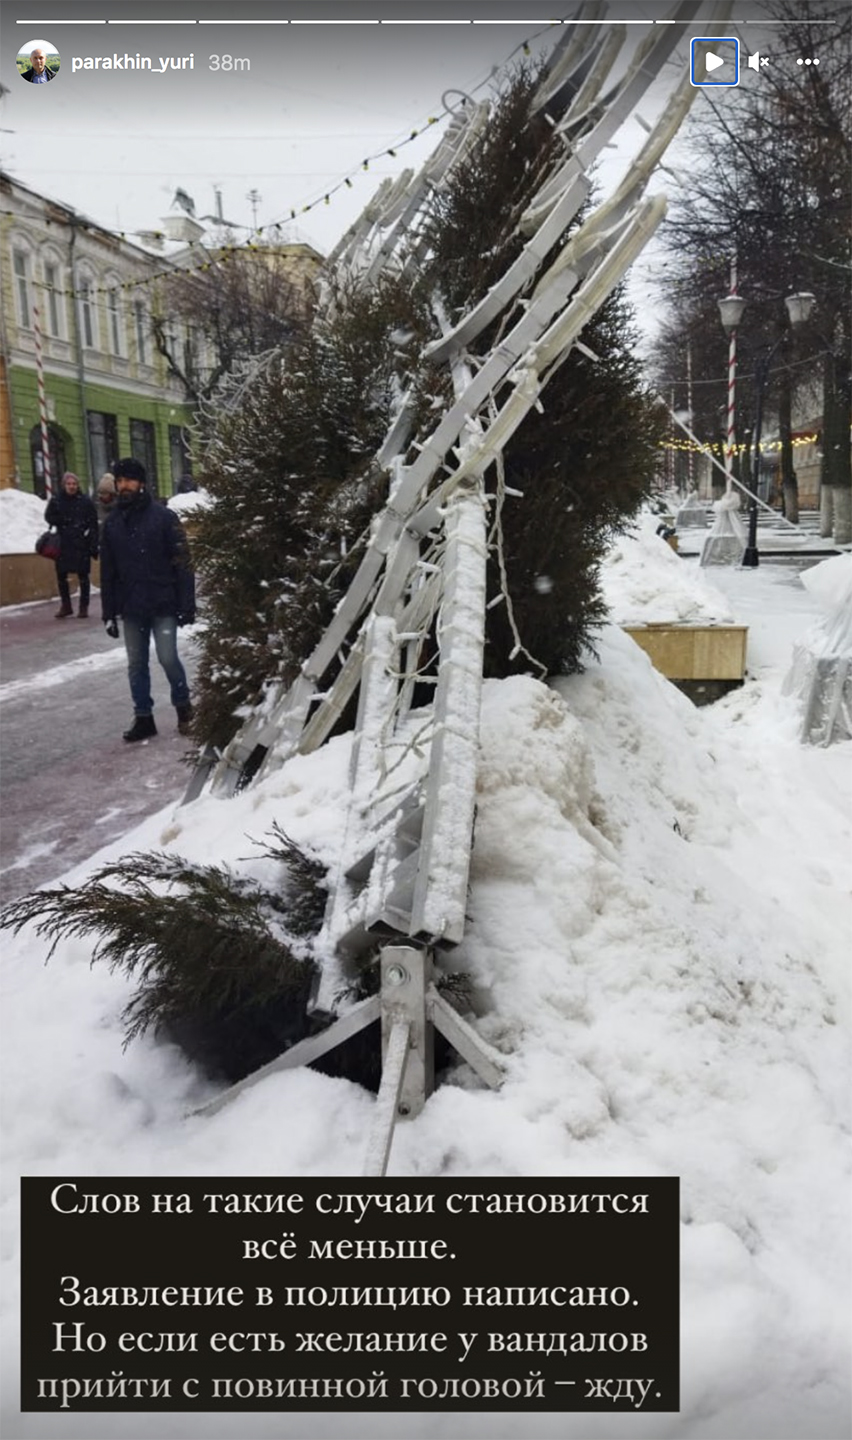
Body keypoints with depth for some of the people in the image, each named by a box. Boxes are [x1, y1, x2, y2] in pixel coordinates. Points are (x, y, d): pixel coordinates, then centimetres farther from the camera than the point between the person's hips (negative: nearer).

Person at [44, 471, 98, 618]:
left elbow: (93, 524, -5)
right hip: (63, 544, 3)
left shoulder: (86, 501, -2)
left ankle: (83, 606, 10)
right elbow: (49, 517, 8)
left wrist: (94, 545, -11)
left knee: (83, 575, 2)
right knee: (61, 575, 6)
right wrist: (63, 521, -12)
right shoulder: (56, 500, 5)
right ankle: (65, 605, 19)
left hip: (82, 544, -3)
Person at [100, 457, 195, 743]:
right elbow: (107, 571, 11)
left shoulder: (164, 516, -5)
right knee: (136, 664, 7)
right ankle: (143, 718, 17)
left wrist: (187, 605, -11)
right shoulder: (112, 523, 8)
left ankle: (183, 706, 17)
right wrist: (109, 613, 7)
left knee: (168, 658, -6)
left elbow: (182, 563, -7)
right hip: (131, 608, 4)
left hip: (163, 605, -4)